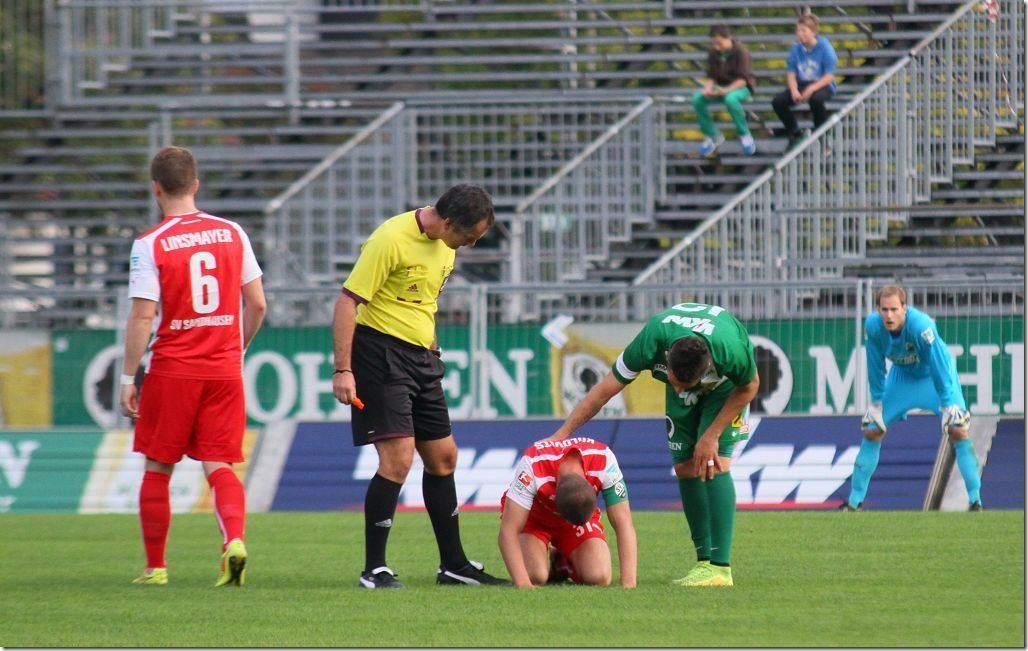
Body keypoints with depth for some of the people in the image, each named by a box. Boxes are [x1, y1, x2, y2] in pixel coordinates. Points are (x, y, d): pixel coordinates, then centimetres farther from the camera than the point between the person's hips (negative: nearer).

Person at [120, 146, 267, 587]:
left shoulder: (150, 244, -9)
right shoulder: (231, 233, 3)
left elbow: (142, 317, -12)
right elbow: (257, 305, 6)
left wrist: (128, 377, -5)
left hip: (172, 370, -3)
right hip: (224, 369, 3)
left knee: (158, 468, 11)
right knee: (218, 466, 4)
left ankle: (156, 567, 16)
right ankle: (234, 539, -22)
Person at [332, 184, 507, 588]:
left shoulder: (445, 247, 9)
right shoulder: (392, 239, -18)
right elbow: (348, 300, -18)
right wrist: (343, 370, -22)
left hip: (422, 357, 9)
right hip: (381, 353, -9)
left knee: (443, 458, 12)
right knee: (398, 460, -15)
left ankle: (454, 566, 22)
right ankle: (374, 571, -8)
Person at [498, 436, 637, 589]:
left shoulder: (605, 461, -35)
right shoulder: (532, 466, -41)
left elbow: (624, 525, -29)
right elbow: (508, 530, -38)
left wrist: (628, 583, -38)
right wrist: (524, 584, -48)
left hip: (584, 514, 2)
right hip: (534, 517, -2)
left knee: (599, 577, -21)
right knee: (535, 575, -28)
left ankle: (563, 563, 14)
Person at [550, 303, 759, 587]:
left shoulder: (731, 351, -43)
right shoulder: (650, 342, -37)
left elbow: (749, 386, -18)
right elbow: (605, 389, -24)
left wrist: (712, 435, -19)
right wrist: (562, 434, -22)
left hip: (726, 384, -3)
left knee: (714, 464, -19)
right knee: (685, 466, -4)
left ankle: (720, 567, -22)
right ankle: (705, 561, 5)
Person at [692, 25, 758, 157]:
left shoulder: (740, 52, -16)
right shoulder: (713, 54, 0)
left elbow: (742, 79, -19)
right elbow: (711, 77, 4)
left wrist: (726, 90, -34)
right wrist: (708, 89, -19)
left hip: (741, 87, -5)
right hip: (721, 87, 5)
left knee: (731, 99, -42)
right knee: (697, 99, -22)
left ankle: (744, 135, -18)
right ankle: (712, 135, -3)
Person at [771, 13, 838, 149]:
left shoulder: (824, 47, -11)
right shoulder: (796, 49, 1)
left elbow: (829, 76, -14)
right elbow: (791, 73, 1)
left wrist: (811, 89, -26)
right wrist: (794, 91, -19)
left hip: (822, 85, -5)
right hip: (801, 85, 5)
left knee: (816, 99, -40)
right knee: (778, 102, -17)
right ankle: (794, 134, 6)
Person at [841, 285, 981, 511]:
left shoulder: (922, 325, -38)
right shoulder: (872, 326, -25)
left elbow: (938, 368, -31)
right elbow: (876, 367, -11)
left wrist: (947, 406, -28)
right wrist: (876, 404, -6)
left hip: (934, 373, -4)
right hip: (902, 374, 4)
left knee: (958, 430, -18)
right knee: (872, 431, -1)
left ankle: (975, 501, -13)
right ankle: (855, 501, 10)